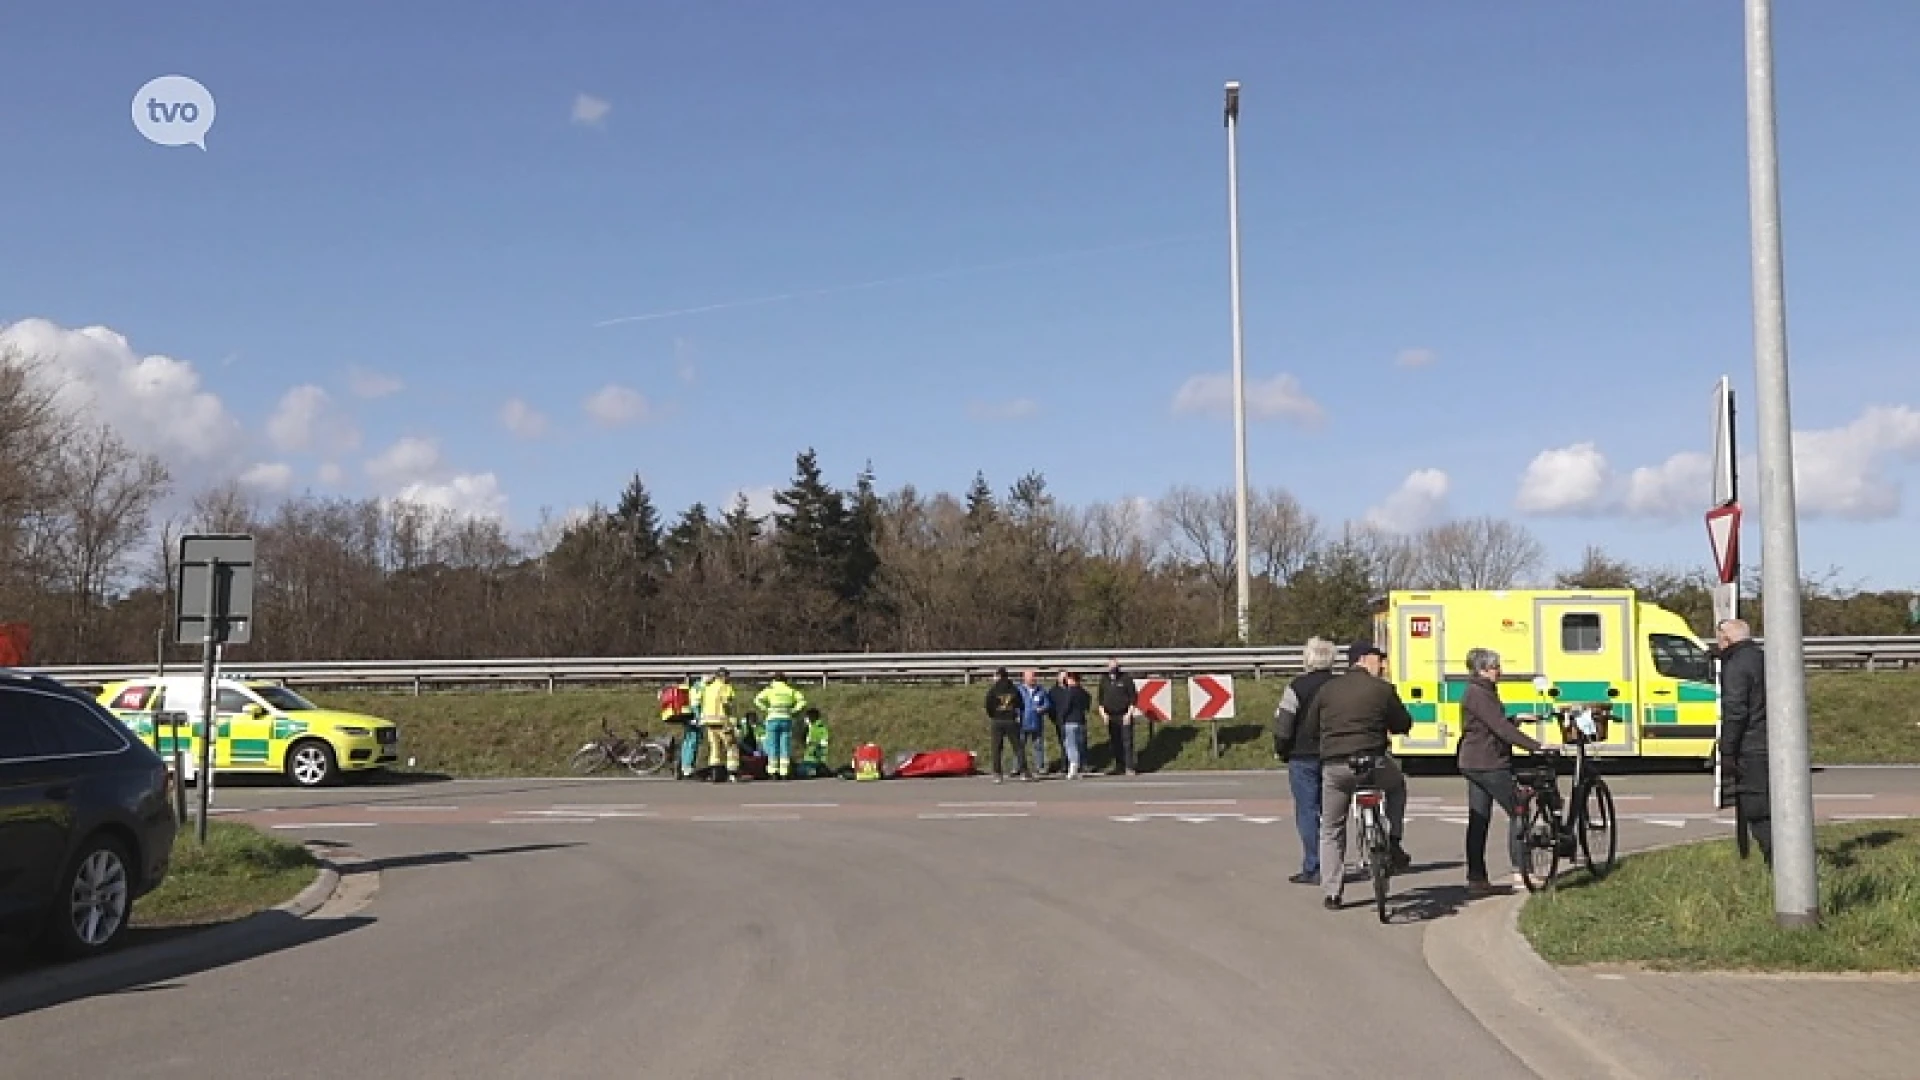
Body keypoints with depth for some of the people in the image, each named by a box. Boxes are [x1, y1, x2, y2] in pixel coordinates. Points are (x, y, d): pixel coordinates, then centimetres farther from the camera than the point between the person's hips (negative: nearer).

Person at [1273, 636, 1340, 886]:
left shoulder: (1298, 687, -11)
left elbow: (1282, 725, -12)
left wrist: (1282, 751, 3)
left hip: (1303, 758, -5)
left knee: (1308, 812, -1)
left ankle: (1313, 869, -3)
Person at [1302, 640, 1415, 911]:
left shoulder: (1328, 689, 9)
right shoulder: (1382, 689, 1)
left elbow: (1310, 725, 15)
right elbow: (1404, 724, 8)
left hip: (1333, 767, 2)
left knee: (1331, 830, 14)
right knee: (1397, 786, 32)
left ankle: (1331, 893, 10)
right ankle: (1393, 845, 22)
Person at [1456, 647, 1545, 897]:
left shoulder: (1482, 692, 17)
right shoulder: (1478, 695, -16)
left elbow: (1499, 724, 25)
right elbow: (1502, 728, -22)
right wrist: (1535, 746, -23)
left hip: (1474, 764, 10)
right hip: (1489, 764, -10)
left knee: (1478, 821, 8)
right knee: (1518, 813, -3)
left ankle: (1476, 879, 9)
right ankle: (1520, 874, -2)